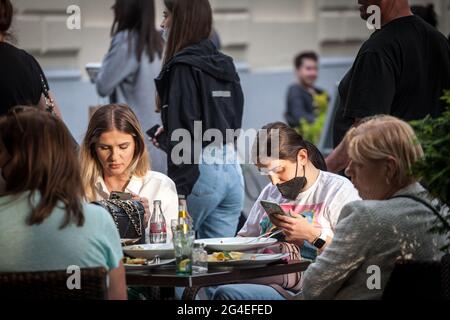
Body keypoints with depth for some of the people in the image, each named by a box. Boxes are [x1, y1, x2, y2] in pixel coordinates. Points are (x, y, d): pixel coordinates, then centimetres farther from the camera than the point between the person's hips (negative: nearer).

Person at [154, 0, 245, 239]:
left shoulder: (182, 67, -10)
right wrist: (167, 135, 22)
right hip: (232, 169, 7)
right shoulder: (225, 65, 12)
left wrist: (177, 189, -18)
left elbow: (183, 128, -17)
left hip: (201, 171, -7)